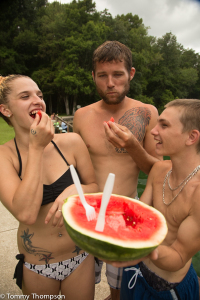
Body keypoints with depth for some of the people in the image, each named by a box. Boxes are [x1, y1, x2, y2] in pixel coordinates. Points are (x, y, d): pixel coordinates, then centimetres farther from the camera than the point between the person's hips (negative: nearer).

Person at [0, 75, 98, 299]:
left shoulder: (71, 142, -12)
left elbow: (96, 188, -2)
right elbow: (26, 213, -28)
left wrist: (74, 190, -23)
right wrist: (36, 148, -25)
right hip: (36, 266, 0)